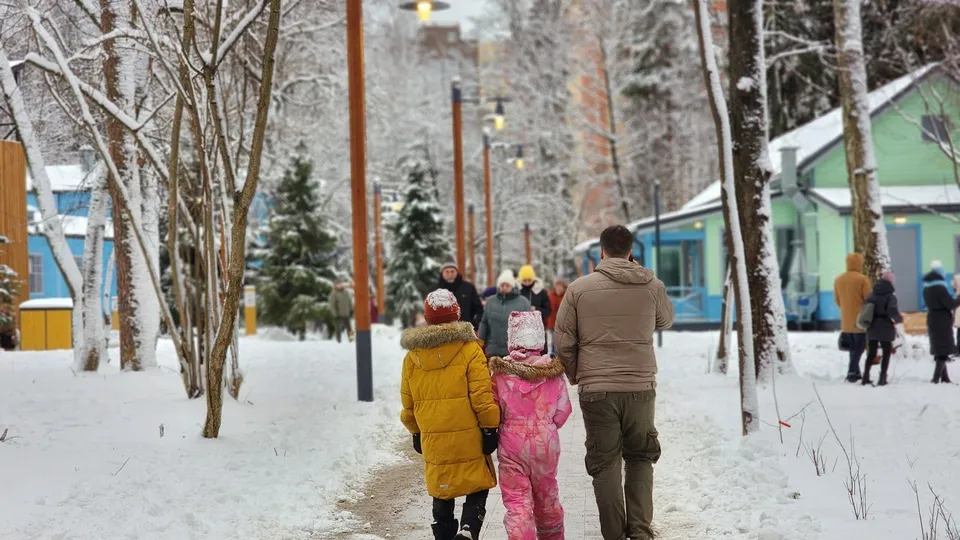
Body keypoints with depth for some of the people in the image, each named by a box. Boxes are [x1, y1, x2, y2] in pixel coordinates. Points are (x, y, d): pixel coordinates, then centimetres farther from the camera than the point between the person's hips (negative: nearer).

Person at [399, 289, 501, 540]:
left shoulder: (412, 356, 2)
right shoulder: (469, 350, -10)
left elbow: (408, 404, 9)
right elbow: (482, 397, -11)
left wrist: (416, 432, 22)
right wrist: (490, 428, -1)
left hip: (433, 441, 3)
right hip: (468, 438, -3)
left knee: (442, 495, 16)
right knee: (477, 490, 8)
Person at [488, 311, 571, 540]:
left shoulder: (500, 372, -10)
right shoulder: (553, 372, -6)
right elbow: (562, 411, -1)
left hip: (511, 445, -2)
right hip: (546, 443, 2)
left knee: (517, 502, -1)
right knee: (546, 497, 21)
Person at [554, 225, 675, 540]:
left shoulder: (579, 289, -4)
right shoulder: (652, 286, -1)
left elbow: (563, 341, 0)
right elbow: (666, 320, 20)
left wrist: (575, 376, 17)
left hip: (596, 390, -1)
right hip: (641, 387, 1)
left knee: (605, 464, 9)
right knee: (641, 458, 17)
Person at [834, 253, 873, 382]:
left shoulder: (838, 280, 5)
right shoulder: (862, 279, -14)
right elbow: (869, 299, -11)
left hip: (846, 321, 6)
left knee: (853, 348, 16)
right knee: (859, 347, 0)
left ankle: (855, 373, 18)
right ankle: (852, 372, -12)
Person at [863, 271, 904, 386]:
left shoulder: (872, 295, 5)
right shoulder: (890, 295, -11)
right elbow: (892, 311, -23)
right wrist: (899, 319, -5)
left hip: (872, 328, 5)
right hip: (885, 329, -5)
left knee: (871, 353, 14)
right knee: (886, 353, 8)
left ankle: (866, 377, 12)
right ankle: (882, 378, 2)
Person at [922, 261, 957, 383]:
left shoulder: (926, 287, 8)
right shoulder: (939, 287, -20)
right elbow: (951, 304, -20)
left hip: (932, 320, 8)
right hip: (943, 321, -8)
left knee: (938, 349, 14)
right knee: (944, 350, -4)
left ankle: (944, 376, 19)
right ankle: (937, 377, -12)